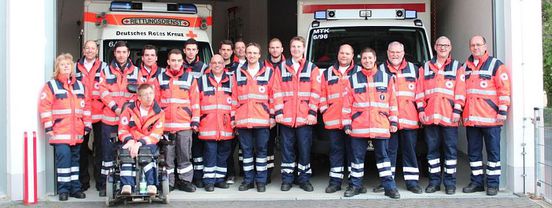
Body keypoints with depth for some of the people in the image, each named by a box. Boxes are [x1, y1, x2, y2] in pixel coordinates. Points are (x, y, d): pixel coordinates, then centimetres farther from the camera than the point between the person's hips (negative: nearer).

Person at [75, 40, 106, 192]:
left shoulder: (103, 67, 5)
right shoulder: (76, 67, 14)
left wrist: (104, 105, -7)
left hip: (99, 113, -3)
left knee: (99, 145, -1)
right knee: (82, 146, 7)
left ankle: (100, 179, 7)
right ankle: (84, 180, 15)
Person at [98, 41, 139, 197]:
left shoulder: (136, 71, 10)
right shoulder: (106, 71, 10)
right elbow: (103, 92, 1)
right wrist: (115, 108, -11)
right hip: (109, 118, 0)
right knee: (108, 150, 1)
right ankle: (105, 183, 8)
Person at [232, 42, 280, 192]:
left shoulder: (269, 72, 5)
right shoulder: (238, 73, 11)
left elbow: (274, 95, 3)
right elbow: (234, 97, 12)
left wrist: (272, 116, -1)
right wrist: (234, 117, 9)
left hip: (262, 119, -2)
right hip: (243, 119, 2)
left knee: (261, 150, 4)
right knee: (246, 150, 8)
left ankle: (261, 181, 13)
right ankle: (248, 180, 17)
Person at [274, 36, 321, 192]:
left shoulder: (312, 68, 8)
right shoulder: (281, 68, 10)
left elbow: (315, 93, 1)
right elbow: (277, 92, 5)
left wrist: (312, 112, -8)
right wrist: (278, 112, -5)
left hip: (305, 117, -1)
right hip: (286, 116, 1)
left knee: (305, 148, 3)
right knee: (287, 148, 6)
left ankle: (304, 179, 14)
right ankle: (287, 179, 15)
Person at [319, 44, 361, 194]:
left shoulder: (359, 72, 8)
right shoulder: (328, 73, 14)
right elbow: (322, 94, 13)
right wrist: (324, 111, 4)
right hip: (333, 120, 2)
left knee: (352, 150, 3)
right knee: (336, 150, 6)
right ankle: (335, 181, 11)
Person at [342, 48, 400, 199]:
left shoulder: (387, 78, 8)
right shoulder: (353, 79, 7)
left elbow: (393, 101, 9)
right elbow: (347, 104, 5)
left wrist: (393, 121, 5)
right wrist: (347, 124, 1)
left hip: (381, 126, 0)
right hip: (358, 127, 0)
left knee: (383, 156, 6)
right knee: (357, 157, 8)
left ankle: (389, 186, 12)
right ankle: (355, 185, 19)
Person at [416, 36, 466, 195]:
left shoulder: (457, 67, 9)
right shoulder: (425, 67, 14)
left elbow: (460, 90, 1)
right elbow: (420, 90, 10)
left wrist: (457, 110, -8)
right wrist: (421, 109, 1)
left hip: (449, 116, -2)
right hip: (429, 115, 2)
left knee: (450, 149, 1)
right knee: (432, 149, 6)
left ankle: (450, 183, 10)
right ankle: (434, 181, 16)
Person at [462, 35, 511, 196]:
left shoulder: (496, 65, 0)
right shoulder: (465, 67, 16)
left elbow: (504, 89, -5)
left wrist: (503, 111, -11)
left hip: (490, 117, -5)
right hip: (470, 118, 5)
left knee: (493, 151, 2)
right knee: (473, 152, 9)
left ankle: (493, 184, 10)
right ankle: (476, 182, 19)